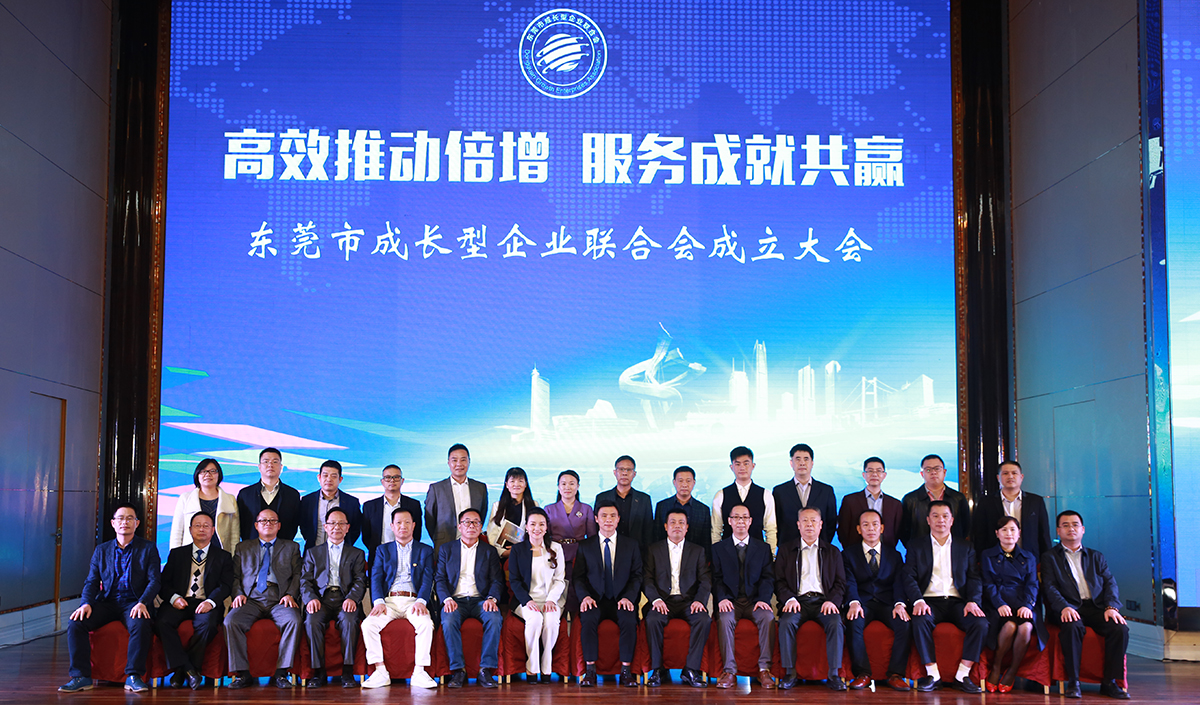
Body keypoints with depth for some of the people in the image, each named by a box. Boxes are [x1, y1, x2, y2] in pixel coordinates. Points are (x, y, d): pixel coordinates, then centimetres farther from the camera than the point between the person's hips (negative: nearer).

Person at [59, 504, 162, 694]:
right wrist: (86, 603, -11)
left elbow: (154, 580, -1)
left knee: (140, 625, -37)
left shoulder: (148, 549, 8)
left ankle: (133, 676, -27)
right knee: (75, 622, -24)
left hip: (133, 602, -3)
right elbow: (91, 581, 10)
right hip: (106, 603, 3)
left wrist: (142, 603, -20)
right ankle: (81, 676, -19)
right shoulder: (101, 550, 17)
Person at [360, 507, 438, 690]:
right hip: (389, 601, 1)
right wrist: (379, 602, -12)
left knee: (426, 624, -33)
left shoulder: (425, 551, 16)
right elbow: (376, 577, 7)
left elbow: (428, 579, 4)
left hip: (413, 601, -1)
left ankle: (419, 672, -27)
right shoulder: (383, 550, 19)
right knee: (368, 624, -27)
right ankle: (381, 672, -23)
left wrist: (420, 601, -15)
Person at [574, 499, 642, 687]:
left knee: (629, 620, -33)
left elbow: (637, 576, 8)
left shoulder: (631, 545, 13)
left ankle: (626, 670, -25)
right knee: (588, 619, -33)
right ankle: (590, 670, -26)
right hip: (595, 600, 0)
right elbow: (578, 578, 8)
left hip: (621, 601, 0)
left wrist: (628, 597, -10)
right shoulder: (585, 547, 12)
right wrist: (585, 596, -12)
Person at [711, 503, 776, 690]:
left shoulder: (763, 548, 15)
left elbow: (768, 578, 5)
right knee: (725, 619, -33)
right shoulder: (718, 548, 13)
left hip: (755, 602, 1)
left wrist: (763, 599, -13)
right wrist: (722, 598, -15)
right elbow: (716, 578, 4)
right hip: (730, 602, -1)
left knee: (768, 617, -31)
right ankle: (729, 671, -31)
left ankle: (764, 669, -27)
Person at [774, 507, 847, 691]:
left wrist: (832, 601, -9)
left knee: (836, 623, -31)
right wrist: (789, 599, -12)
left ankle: (834, 674, -26)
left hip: (823, 600, 0)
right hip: (798, 600, 0)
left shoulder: (832, 552, 19)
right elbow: (780, 581, 8)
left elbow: (840, 583, 11)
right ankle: (789, 673, -24)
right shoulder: (786, 550, 16)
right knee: (786, 622, -32)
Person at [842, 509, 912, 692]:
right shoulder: (849, 553, 12)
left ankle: (895, 674, -24)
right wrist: (854, 602, -24)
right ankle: (863, 673, -25)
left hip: (887, 603, 1)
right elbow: (850, 582, -3)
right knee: (854, 623, -34)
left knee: (904, 623, -30)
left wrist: (899, 604, -19)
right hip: (863, 603, -1)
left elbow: (899, 581, 2)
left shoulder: (894, 554, 16)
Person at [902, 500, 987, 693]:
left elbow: (974, 579, 9)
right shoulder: (916, 547, 14)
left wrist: (973, 601, -11)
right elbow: (909, 578, 2)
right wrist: (918, 601, -17)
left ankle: (962, 675, -19)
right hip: (930, 601, -1)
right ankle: (932, 675, -23)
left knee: (981, 623, -28)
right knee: (920, 621, -34)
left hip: (957, 602, 2)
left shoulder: (966, 548, 18)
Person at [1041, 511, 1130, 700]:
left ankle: (1110, 682, -14)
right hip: (1068, 609, -3)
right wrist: (1064, 607, -21)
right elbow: (1049, 587, 0)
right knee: (1072, 627, -37)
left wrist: (1112, 607, -10)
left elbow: (1110, 583, 11)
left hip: (1096, 607, 3)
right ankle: (1073, 682, -25)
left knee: (1120, 628, -26)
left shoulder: (1096, 557, 24)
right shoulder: (1050, 557, 14)